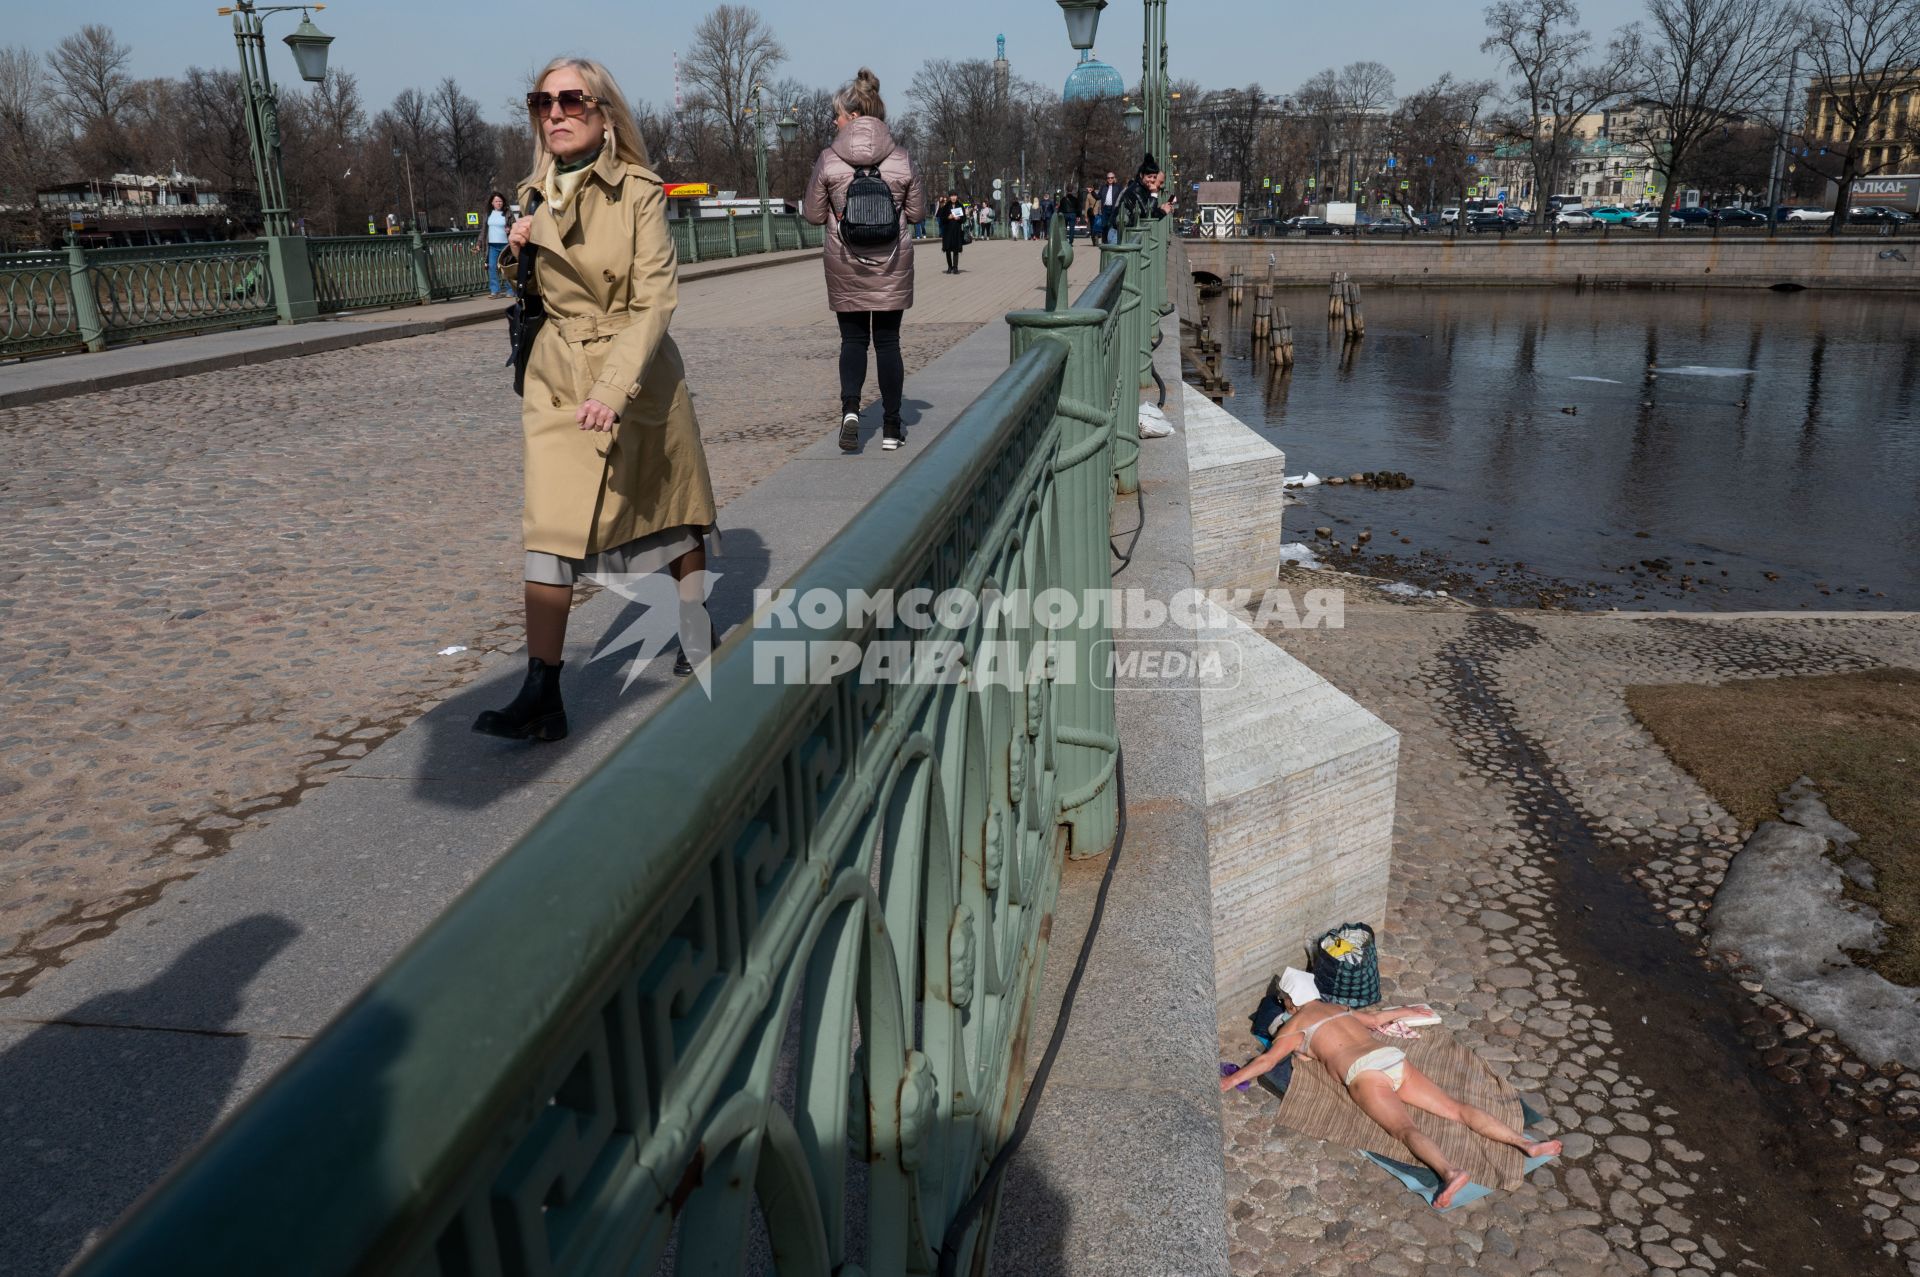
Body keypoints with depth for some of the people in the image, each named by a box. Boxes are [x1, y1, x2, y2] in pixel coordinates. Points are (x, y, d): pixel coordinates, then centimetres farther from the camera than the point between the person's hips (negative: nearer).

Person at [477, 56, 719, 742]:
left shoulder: (639, 191, -9)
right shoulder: (534, 196, 5)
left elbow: (654, 300, -16)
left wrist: (615, 388, -27)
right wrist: (516, 257, -7)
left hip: (640, 374, -3)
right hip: (557, 380, 3)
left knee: (672, 511, 12)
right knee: (549, 526, -8)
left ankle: (699, 638, 36)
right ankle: (542, 697, -8)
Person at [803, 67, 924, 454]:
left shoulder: (828, 160, -7)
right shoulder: (901, 159, -4)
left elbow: (814, 215, -1)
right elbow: (917, 212, 3)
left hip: (845, 267, -1)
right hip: (891, 266, 1)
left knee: (853, 339, 12)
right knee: (887, 341, 8)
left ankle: (850, 408, -10)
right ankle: (891, 428, 12)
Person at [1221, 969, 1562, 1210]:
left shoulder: (1295, 1025, 15)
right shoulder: (1341, 1010, 33)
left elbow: (1268, 1059, 6)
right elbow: (1376, 1019, 47)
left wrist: (1230, 1081, 12)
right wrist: (1406, 1011, 66)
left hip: (1365, 1073, -6)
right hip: (1395, 1059, 6)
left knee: (1405, 1129, -25)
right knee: (1456, 1109, -2)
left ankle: (1449, 1173, -51)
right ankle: (1526, 1143, -16)